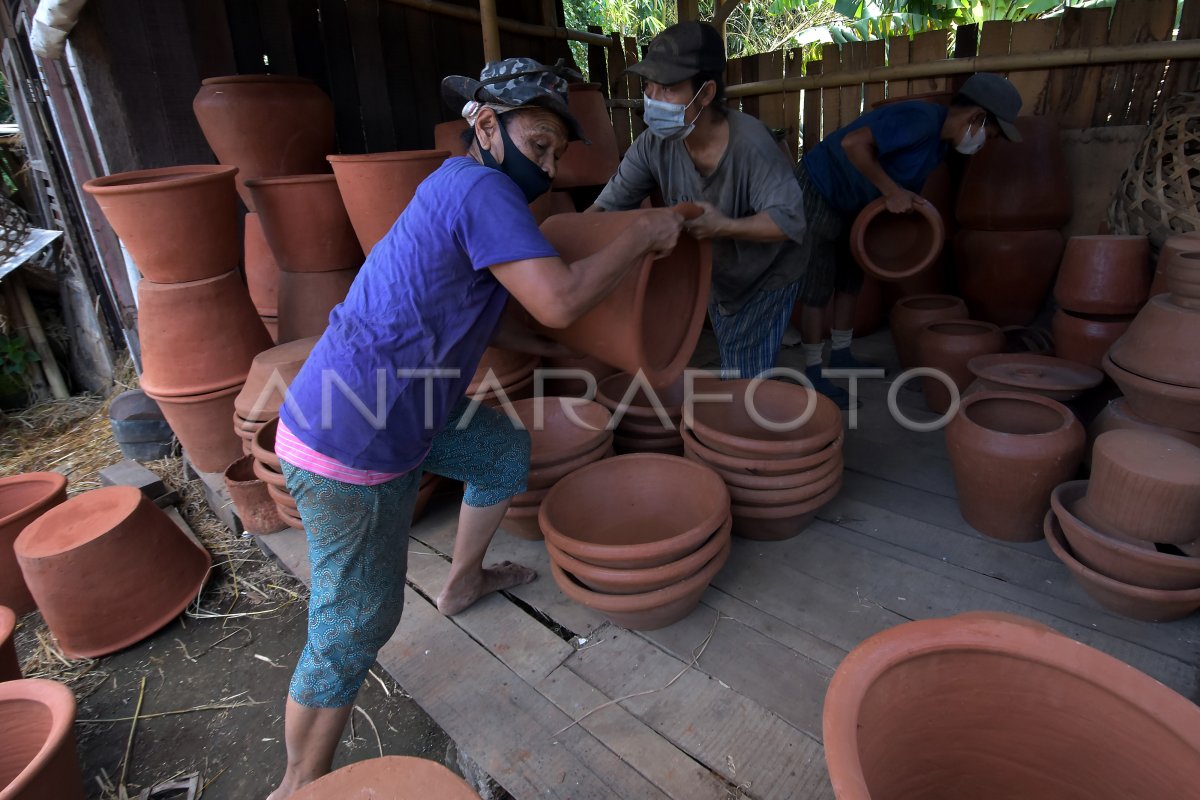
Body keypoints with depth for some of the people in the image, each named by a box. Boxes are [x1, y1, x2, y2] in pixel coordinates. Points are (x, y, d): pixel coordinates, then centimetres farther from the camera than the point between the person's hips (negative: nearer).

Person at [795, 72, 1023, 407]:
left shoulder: (939, 141, 7)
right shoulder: (921, 119, -23)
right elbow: (853, 143, -33)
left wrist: (907, 199, -6)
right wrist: (892, 191, -28)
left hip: (846, 204, 10)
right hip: (816, 192, -10)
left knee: (849, 281, 15)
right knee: (818, 290, -7)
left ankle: (841, 356, 27)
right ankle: (813, 375, 1)